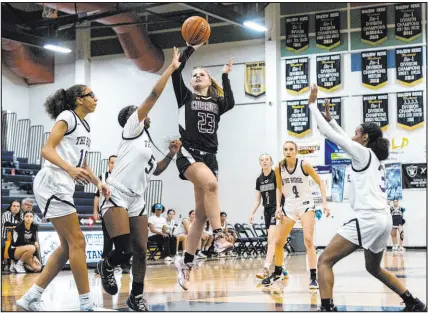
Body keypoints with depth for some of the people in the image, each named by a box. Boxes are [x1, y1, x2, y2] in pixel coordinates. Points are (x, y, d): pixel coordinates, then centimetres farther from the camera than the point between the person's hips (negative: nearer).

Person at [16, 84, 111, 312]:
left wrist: (98, 183, 13)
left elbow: (82, 164, 28)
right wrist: (70, 169, -30)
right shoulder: (67, 116, -6)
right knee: (77, 242, -9)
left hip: (63, 187, 10)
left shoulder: (85, 126, 21)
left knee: (68, 245, 8)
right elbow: (47, 150, -16)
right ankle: (86, 304, -5)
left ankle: (31, 297, 11)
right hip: (52, 184, -10)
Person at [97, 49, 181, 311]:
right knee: (124, 250, -20)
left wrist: (171, 155, 16)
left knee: (141, 251, 4)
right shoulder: (132, 129, 0)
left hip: (137, 200, 8)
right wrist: (171, 68, -4)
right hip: (115, 195, -8)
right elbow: (154, 96, -6)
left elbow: (155, 171, 32)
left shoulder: (147, 143, 23)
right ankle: (107, 266, 12)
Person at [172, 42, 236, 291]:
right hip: (189, 154, -4)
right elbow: (175, 71, -1)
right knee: (211, 183, -36)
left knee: (201, 214, 1)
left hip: (210, 156, 4)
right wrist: (191, 48, -1)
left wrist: (226, 76, 0)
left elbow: (231, 103, -6)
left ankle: (186, 263, 10)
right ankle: (219, 237, -34)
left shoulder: (217, 102, 17)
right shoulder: (186, 96, 11)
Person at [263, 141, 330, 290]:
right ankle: (278, 272, 32)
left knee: (308, 240, -19)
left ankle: (313, 277, -16)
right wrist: (278, 207, 2)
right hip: (289, 207, 4)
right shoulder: (279, 168, -4)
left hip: (306, 205, -4)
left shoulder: (304, 165, -14)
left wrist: (324, 203, -15)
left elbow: (320, 182, -6)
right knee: (278, 242, 10)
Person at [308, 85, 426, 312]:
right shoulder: (373, 157, 20)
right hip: (383, 219, 10)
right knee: (374, 268, 27)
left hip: (368, 218, -10)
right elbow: (345, 139, 34)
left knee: (325, 260, -9)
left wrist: (312, 104, 4)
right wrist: (330, 118, 36)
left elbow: (328, 133, -4)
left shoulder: (363, 152, -3)